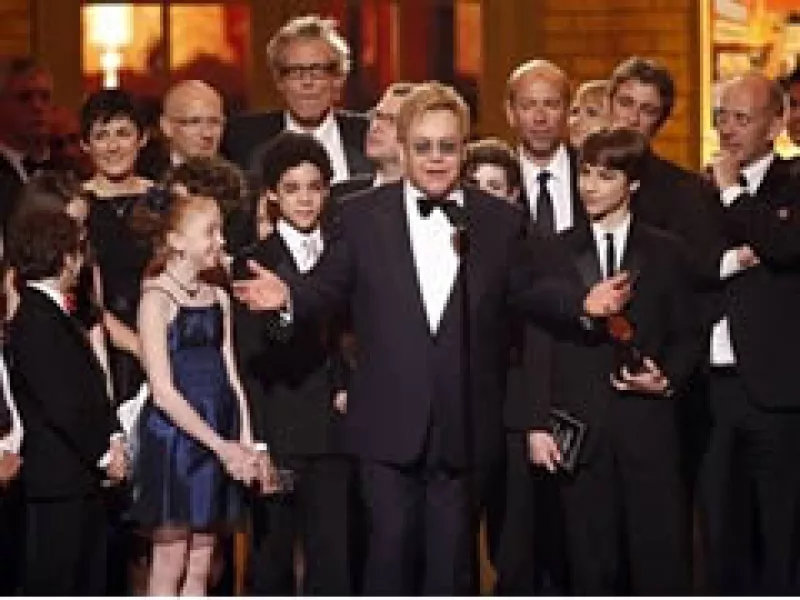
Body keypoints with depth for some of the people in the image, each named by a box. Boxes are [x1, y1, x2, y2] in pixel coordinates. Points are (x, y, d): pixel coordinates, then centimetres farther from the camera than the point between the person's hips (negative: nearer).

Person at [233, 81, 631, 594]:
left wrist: (583, 301, -9)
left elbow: (530, 286, 8)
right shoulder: (362, 216, 5)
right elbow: (331, 284, 4)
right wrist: (290, 295, -15)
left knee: (452, 548, 7)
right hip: (390, 421, -1)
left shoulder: (501, 221, 8)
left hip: (464, 424, 1)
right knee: (393, 542, -1)